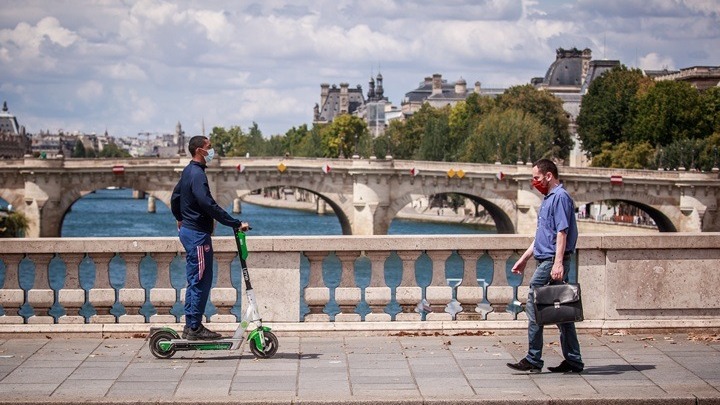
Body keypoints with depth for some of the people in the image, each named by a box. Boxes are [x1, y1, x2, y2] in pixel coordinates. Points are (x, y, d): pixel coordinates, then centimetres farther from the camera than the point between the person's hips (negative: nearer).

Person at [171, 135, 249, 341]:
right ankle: (194, 328, -2)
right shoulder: (197, 174, -18)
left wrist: (180, 218, 43)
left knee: (195, 281, 14)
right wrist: (236, 224, -29)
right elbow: (208, 204, -28)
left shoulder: (188, 171, 13)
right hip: (197, 233, -11)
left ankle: (191, 325, 18)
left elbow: (175, 197, 25)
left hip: (188, 230, 11)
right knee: (200, 281, -6)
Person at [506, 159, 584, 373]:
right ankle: (573, 361, 12)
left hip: (552, 262, -10)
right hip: (545, 260, 10)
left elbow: (562, 232, -19)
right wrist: (524, 258, 28)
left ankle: (533, 360, -6)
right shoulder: (549, 199, 21)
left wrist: (558, 263, -26)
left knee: (534, 307, -8)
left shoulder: (560, 197, -9)